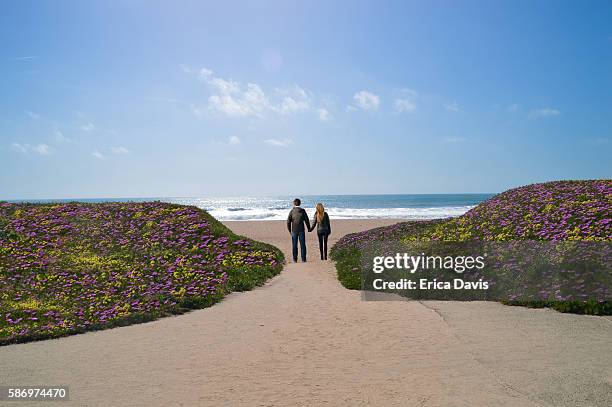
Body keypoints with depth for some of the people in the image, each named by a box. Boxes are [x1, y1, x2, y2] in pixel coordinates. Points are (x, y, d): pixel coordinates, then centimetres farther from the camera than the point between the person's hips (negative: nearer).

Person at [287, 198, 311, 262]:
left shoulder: (292, 211, -3)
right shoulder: (303, 211, -3)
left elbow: (288, 222, -3)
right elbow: (307, 220, -1)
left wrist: (289, 230, 9)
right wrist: (309, 228, 13)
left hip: (294, 231, 0)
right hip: (301, 230, 0)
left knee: (294, 245, 7)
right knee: (302, 245, 5)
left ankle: (295, 259, 8)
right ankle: (303, 259, 5)